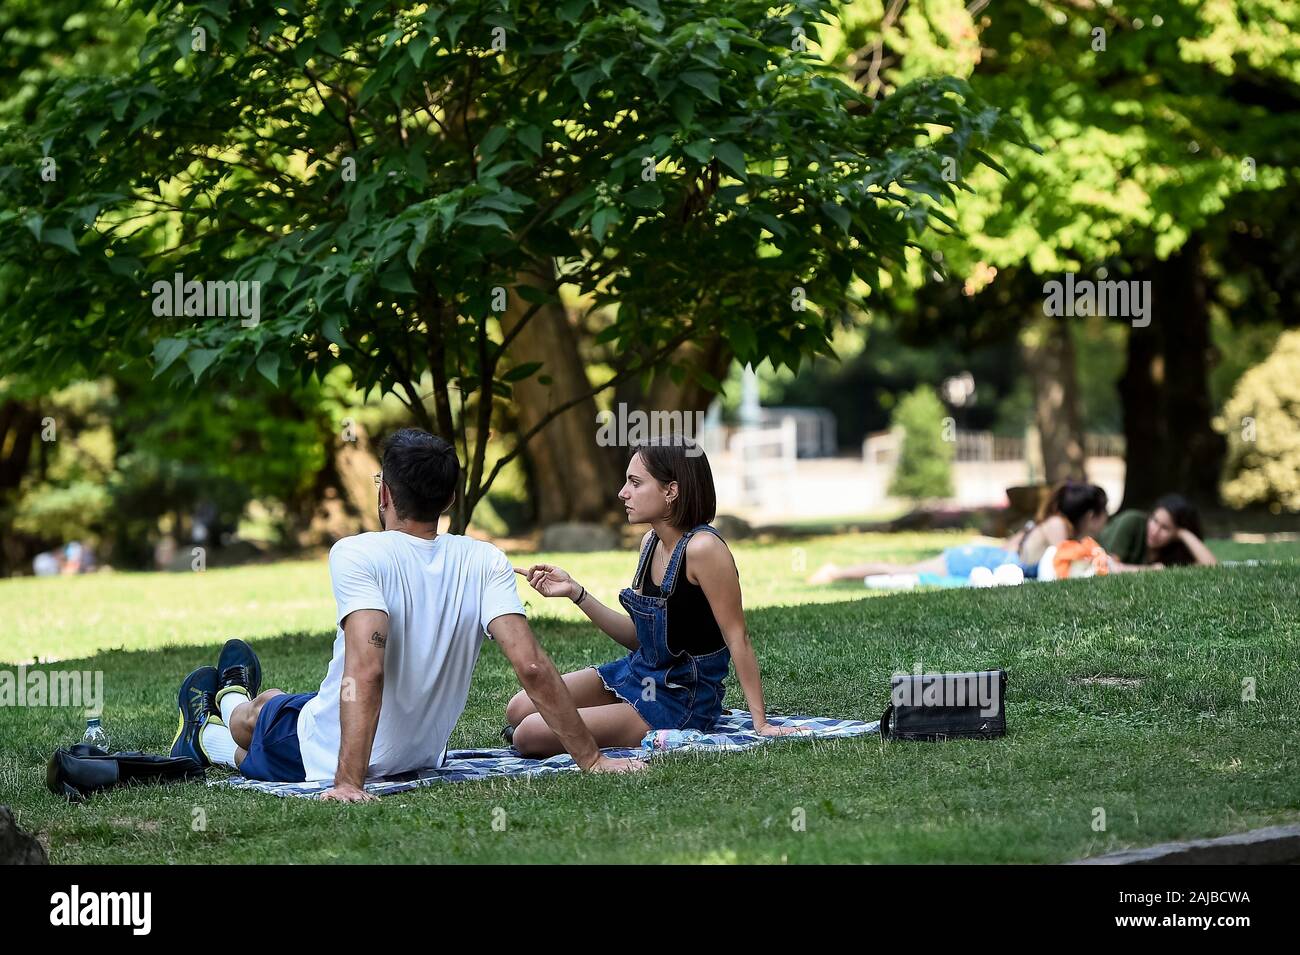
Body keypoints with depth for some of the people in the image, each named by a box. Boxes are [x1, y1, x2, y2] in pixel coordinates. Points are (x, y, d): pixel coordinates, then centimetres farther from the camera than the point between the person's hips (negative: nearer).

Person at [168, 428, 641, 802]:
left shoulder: (356, 555, -25)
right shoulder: (486, 562, -12)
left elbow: (366, 670, -36)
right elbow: (531, 665, -20)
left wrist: (348, 783, -39)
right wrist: (591, 759, -16)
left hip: (329, 758, -5)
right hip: (423, 756, 5)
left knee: (264, 709, 31)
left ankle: (218, 722, 65)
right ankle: (211, 744, 66)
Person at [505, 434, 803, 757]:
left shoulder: (702, 548, -23)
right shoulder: (651, 542, 4)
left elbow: (737, 638, -20)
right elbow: (639, 636, 9)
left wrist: (761, 722, -19)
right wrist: (575, 592, 3)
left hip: (680, 703, -8)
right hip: (637, 672, 8)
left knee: (531, 736, -16)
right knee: (518, 711, 6)